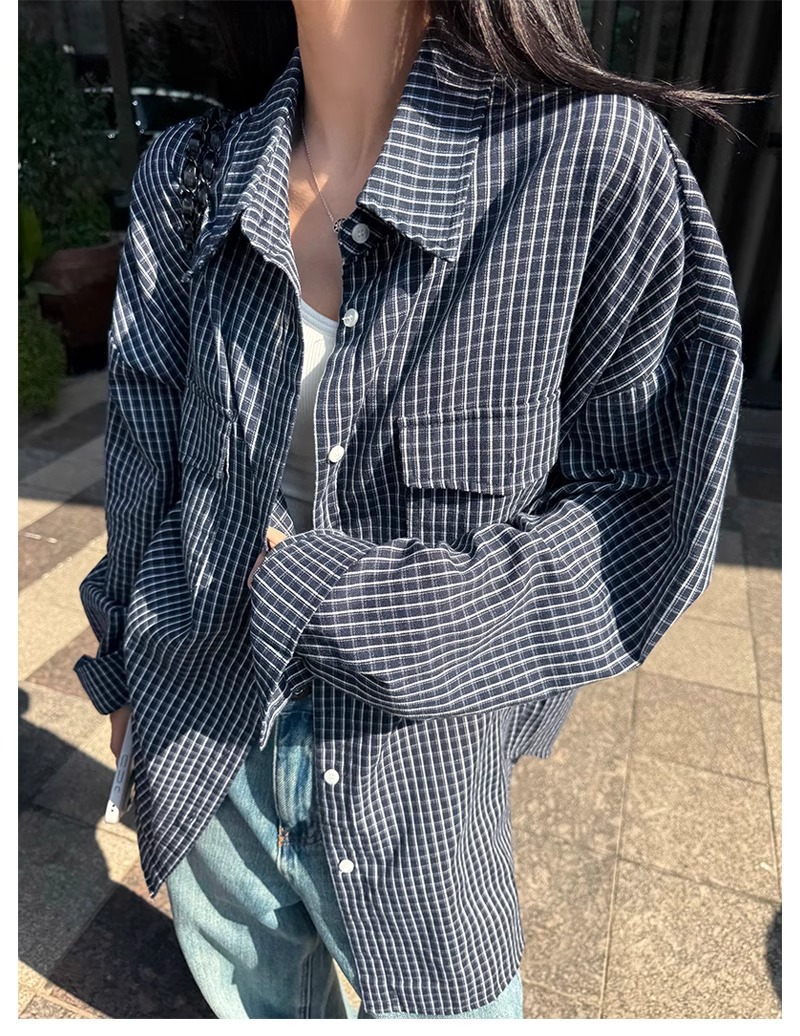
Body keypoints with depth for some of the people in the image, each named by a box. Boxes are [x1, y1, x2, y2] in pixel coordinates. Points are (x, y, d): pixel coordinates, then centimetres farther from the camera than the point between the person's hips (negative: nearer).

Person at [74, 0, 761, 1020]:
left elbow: (647, 520, -15)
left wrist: (335, 602, -21)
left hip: (418, 778, -3)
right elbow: (145, 464, 1)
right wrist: (127, 676, 12)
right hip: (201, 747, 4)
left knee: (444, 1007, 25)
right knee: (254, 999, 31)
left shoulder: (594, 156, -18)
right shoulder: (187, 173, -6)